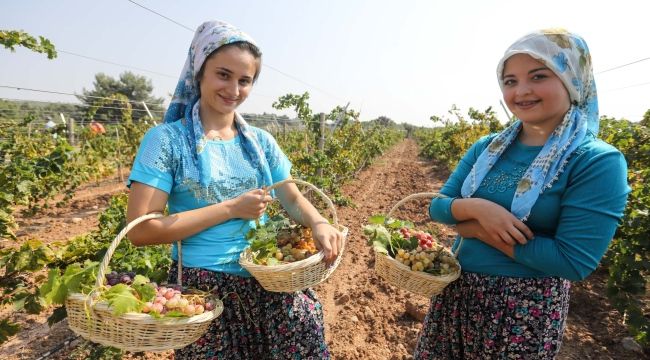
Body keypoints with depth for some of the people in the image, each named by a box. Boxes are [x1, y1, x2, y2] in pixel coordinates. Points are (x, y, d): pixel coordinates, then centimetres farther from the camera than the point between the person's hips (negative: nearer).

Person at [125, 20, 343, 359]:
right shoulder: (166, 139, -7)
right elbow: (140, 229, -13)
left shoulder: (260, 141, 6)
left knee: (305, 325, -14)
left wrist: (318, 223, -15)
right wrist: (231, 208, -16)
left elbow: (292, 198, 7)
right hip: (204, 286, -3)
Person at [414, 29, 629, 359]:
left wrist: (479, 229, -18)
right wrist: (476, 208, -21)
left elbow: (573, 262, -20)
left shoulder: (598, 161, -15)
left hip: (527, 308, -4)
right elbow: (437, 207, 0)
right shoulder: (486, 148, 0)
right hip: (455, 290, 5)